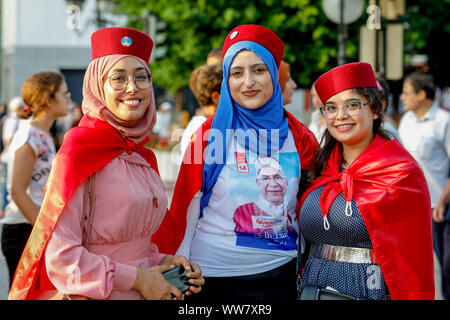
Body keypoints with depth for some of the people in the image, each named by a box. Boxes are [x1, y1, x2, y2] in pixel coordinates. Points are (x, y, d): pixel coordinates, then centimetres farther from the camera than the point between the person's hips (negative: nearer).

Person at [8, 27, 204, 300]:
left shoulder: (144, 156, 6)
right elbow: (60, 257, -19)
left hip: (145, 292, 7)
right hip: (92, 297, -7)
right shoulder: (80, 149, -14)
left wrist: (160, 262, -1)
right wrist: (137, 279, -15)